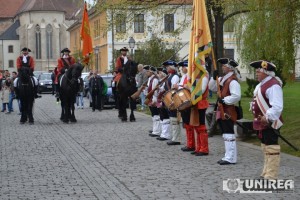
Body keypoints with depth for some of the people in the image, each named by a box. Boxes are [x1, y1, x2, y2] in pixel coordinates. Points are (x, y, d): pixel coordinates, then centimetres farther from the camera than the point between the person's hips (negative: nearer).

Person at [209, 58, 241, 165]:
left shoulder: (233, 81, -15)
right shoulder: (222, 79, 15)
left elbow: (236, 96, -24)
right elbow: (212, 88, 18)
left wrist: (224, 100, -21)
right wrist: (214, 78, 2)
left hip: (228, 111, -10)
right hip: (222, 110, 10)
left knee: (229, 134, -8)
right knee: (225, 134, 14)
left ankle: (231, 158, -6)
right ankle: (228, 156, 21)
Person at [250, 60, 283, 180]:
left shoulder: (273, 85, -18)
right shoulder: (261, 85, 15)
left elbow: (277, 107, -27)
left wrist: (268, 118, -29)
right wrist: (258, 118, 16)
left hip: (270, 123, -11)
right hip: (262, 123, 11)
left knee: (271, 148, -5)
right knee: (265, 148, 18)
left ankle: (271, 177, -1)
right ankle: (266, 174, 29)